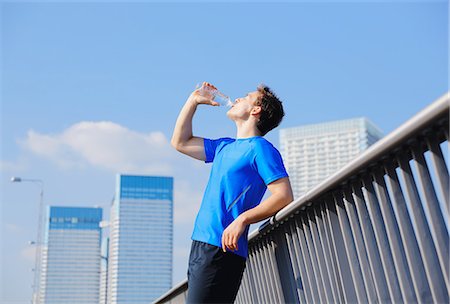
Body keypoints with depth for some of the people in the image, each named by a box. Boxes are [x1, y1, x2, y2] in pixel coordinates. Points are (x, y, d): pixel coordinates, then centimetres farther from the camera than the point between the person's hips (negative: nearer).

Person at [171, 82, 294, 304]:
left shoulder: (260, 148, -4)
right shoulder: (223, 146, 21)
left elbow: (284, 196, -13)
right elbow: (180, 142, 32)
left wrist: (242, 219, -23)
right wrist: (193, 100, 28)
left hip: (221, 248, -8)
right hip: (200, 245, 9)